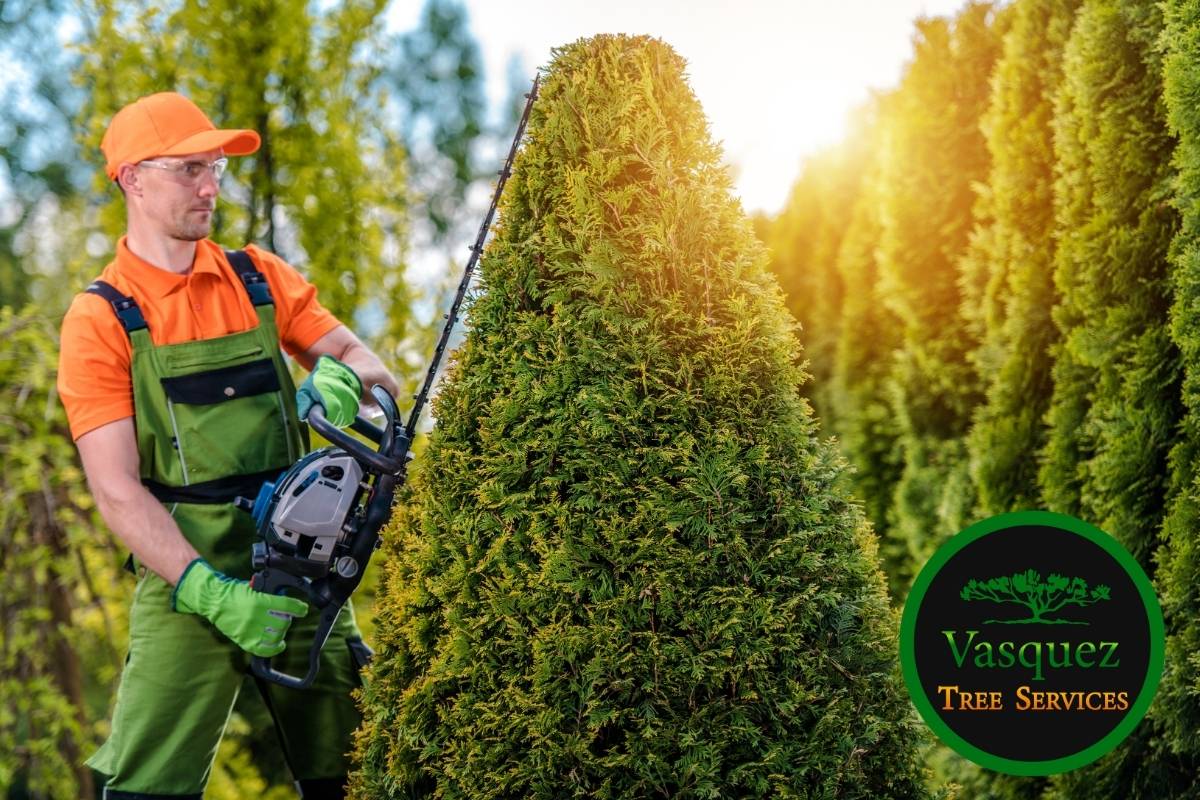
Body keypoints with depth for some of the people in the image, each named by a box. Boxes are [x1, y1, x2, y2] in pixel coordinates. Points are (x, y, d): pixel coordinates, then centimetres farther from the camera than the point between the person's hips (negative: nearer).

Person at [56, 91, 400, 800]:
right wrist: (212, 594, -20)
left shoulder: (260, 279, 9)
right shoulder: (100, 318, -2)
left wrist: (341, 377, -17)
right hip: (185, 578, -3)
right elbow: (118, 492, -9)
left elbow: (366, 363, 8)